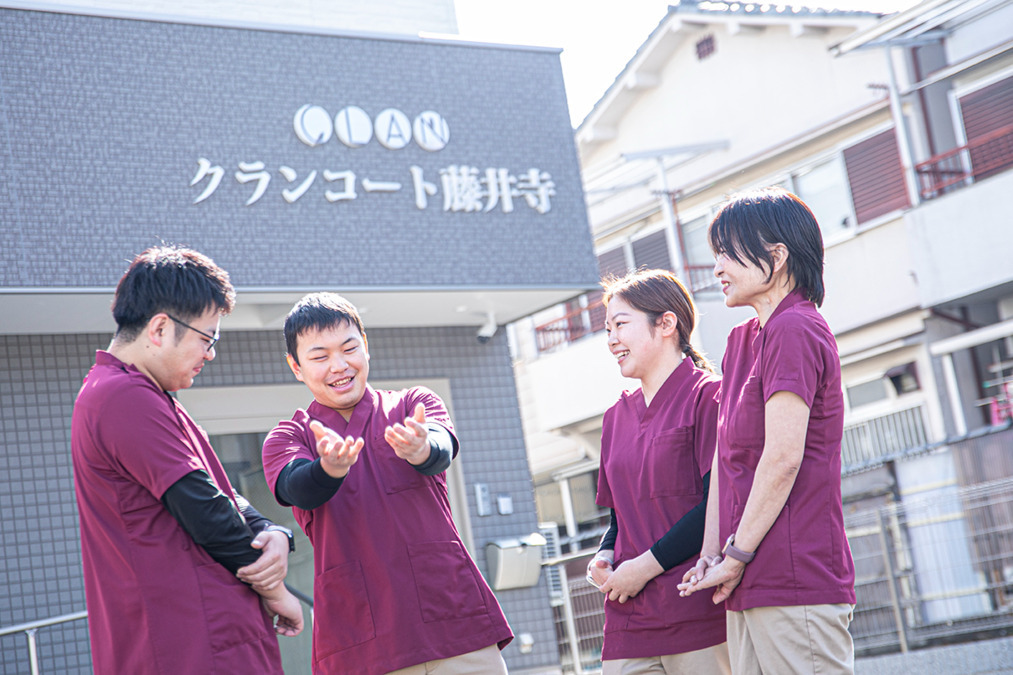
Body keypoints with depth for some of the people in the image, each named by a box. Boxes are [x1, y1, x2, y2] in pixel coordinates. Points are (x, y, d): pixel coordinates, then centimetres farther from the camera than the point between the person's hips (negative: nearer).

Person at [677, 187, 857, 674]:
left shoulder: (794, 330, -10)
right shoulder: (742, 340, 18)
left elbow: (783, 458, -17)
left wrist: (737, 557, -10)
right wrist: (712, 553, 7)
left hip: (797, 581, -9)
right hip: (750, 587, 9)